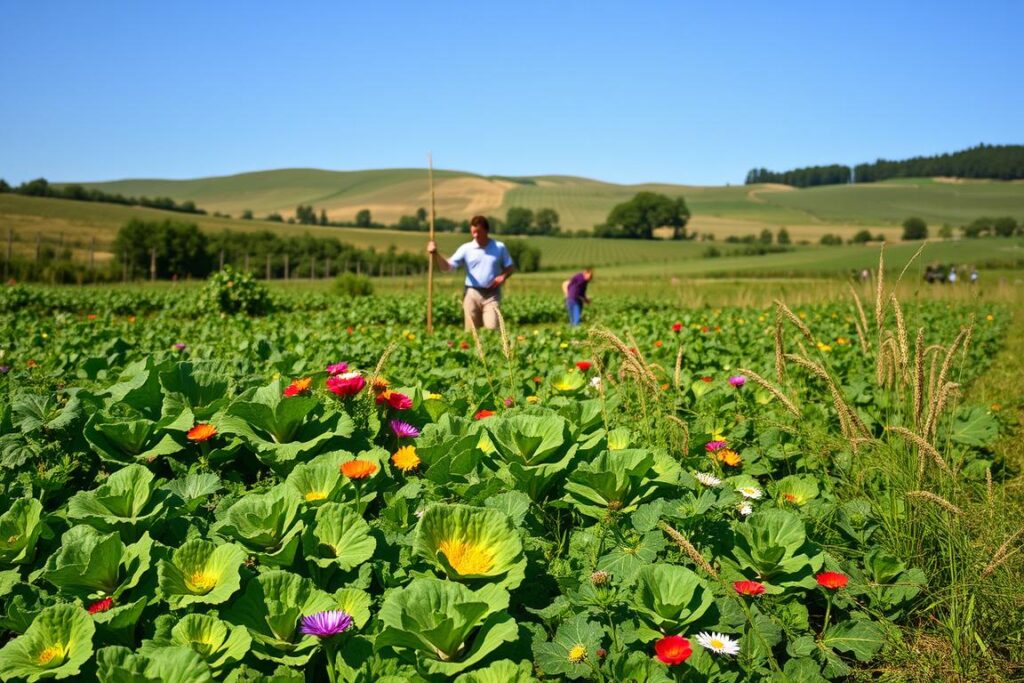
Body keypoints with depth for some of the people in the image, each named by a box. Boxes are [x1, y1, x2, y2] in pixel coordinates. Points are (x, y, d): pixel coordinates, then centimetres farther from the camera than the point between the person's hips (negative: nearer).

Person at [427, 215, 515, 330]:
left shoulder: (500, 247, 4)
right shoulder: (466, 248, 2)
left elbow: (510, 267, 11)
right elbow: (448, 266, -3)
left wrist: (503, 276, -10)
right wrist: (435, 254, -19)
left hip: (492, 295, -1)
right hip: (472, 294, 1)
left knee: (492, 329, -10)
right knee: (471, 331, 5)